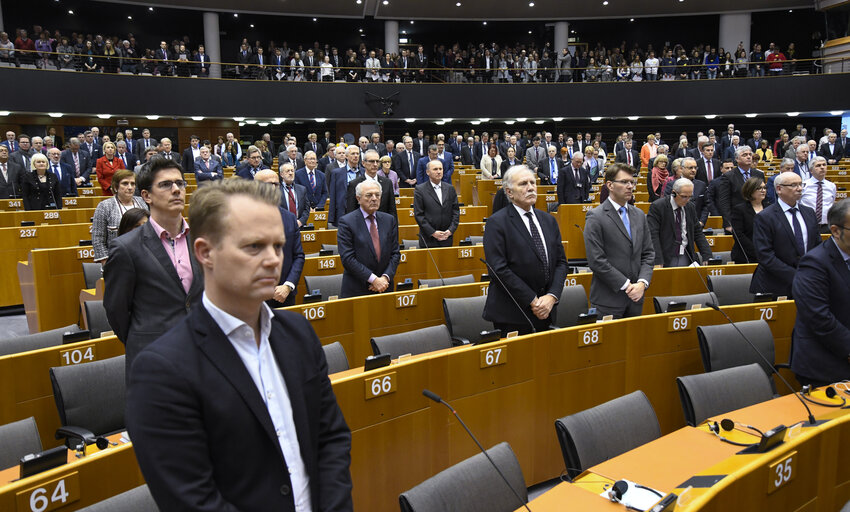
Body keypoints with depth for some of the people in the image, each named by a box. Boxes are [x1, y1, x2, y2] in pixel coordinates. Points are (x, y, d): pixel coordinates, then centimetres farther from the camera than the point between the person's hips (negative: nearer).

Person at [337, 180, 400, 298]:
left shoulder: (390, 220, 7)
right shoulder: (346, 222, -7)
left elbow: (395, 253, 5)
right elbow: (347, 258, -13)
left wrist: (385, 277, -10)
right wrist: (373, 279, -17)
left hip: (384, 287, 4)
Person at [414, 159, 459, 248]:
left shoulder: (450, 189, 11)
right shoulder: (419, 190, -2)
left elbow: (456, 211, 10)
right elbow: (418, 215, -6)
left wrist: (451, 230, -4)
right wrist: (433, 232, -12)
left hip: (447, 239, 3)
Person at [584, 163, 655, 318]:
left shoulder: (639, 215, 12)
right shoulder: (596, 217, -9)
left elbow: (648, 253, 10)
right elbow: (596, 261, -15)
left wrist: (642, 283, -6)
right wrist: (626, 285, -14)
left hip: (635, 297, 6)